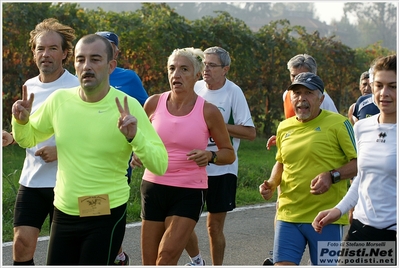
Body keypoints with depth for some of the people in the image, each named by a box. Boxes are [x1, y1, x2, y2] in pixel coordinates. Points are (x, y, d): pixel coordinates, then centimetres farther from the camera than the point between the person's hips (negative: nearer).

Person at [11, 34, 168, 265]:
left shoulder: (127, 106, -12)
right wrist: (20, 121, -5)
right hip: (64, 214, 4)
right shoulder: (59, 100, -1)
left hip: (106, 217, -4)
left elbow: (160, 166, -15)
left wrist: (134, 136, -30)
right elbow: (28, 139, 16)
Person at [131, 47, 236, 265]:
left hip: (190, 192, -3)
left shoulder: (208, 112, -7)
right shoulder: (154, 103, -1)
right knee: (149, 262, 6)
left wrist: (210, 156, -18)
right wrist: (138, 153, -4)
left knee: (166, 258, -16)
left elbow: (229, 153, 3)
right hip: (154, 187, 3)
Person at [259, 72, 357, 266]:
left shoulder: (338, 123, -6)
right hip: (288, 215, 5)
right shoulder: (284, 127, 12)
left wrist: (332, 176, -19)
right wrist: (271, 184, 9)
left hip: (326, 218, -4)